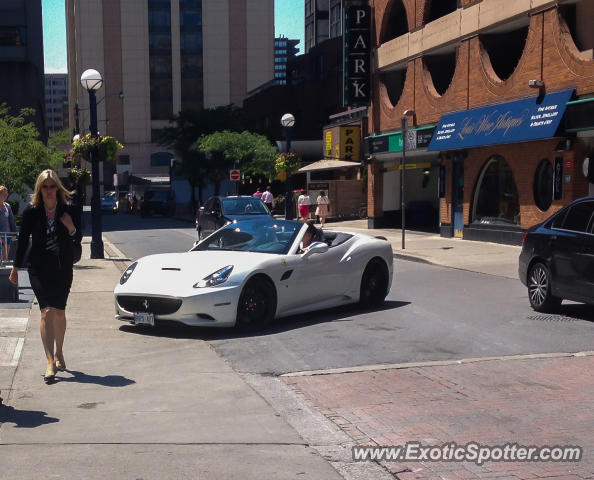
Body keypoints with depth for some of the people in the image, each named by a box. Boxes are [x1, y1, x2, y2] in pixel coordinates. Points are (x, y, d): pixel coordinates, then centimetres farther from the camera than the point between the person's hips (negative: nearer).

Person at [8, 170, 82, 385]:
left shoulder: (68, 211, 0)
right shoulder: (31, 212, -2)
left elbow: (78, 239, 8)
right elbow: (23, 240, 6)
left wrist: (72, 229, -13)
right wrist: (16, 267, 8)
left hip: (63, 269, 2)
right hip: (39, 268, -2)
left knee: (59, 311, 10)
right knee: (47, 311, -12)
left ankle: (58, 353, 33)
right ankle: (50, 363, -15)